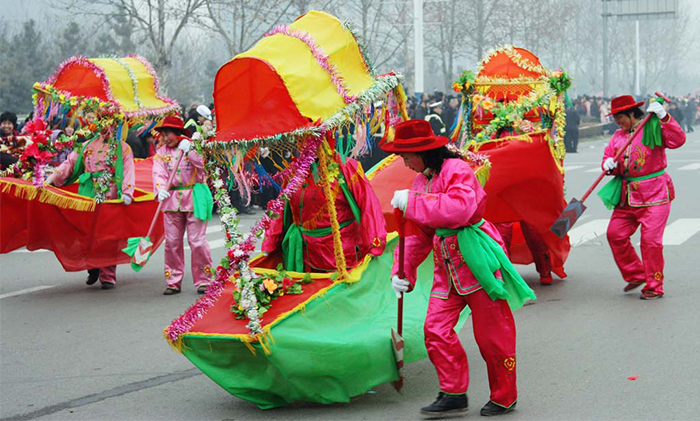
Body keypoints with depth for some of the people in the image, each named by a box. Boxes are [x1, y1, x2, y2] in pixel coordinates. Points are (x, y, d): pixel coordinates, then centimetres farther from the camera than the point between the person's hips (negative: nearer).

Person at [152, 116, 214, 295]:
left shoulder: (194, 146, 2)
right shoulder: (161, 151, 9)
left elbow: (202, 163, -14)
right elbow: (159, 173, -4)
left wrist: (189, 151, -27)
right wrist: (161, 190, -22)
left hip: (194, 199, -3)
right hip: (172, 200, 3)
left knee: (197, 240, -5)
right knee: (172, 242, 2)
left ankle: (203, 281, 4)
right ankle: (174, 282, 9)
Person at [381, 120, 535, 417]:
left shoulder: (457, 170, -12)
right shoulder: (421, 181, 14)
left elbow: (459, 208, -32)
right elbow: (418, 236, 18)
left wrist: (412, 203, -27)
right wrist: (402, 270, 8)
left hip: (477, 259, -8)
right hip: (448, 266, 8)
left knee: (491, 332, 1)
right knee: (436, 328, -2)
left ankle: (504, 397, 15)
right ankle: (454, 393, 8)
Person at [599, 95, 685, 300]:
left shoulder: (653, 129, -6)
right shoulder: (618, 136, 13)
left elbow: (678, 140, -20)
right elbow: (608, 157, 12)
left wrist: (664, 118, -28)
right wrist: (609, 165, -10)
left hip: (654, 195, -7)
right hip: (628, 196, 7)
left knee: (651, 240, -9)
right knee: (615, 234, 3)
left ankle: (654, 287, 3)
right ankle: (636, 275, 20)